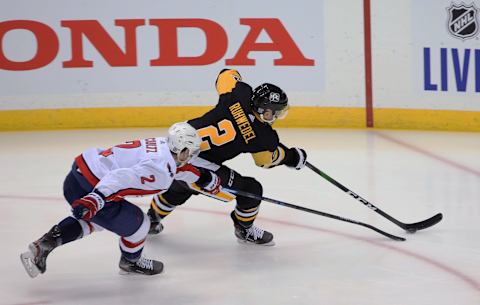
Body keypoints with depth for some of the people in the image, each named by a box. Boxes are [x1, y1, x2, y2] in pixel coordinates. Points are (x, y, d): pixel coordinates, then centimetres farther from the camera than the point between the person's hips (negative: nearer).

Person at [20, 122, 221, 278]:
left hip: (78, 173, 9)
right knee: (137, 222, 12)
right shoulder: (160, 170, -16)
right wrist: (96, 199, -39)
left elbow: (177, 167, 34)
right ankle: (130, 261, 39)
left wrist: (206, 178, 40)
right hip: (90, 189, -9)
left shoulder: (162, 146, 12)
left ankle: (44, 244, 23)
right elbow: (121, 177, -30)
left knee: (92, 219, 36)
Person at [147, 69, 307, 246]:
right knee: (251, 189, 7)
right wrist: (294, 157, 24)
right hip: (196, 166, -7)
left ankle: (151, 219, 57)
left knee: (178, 189, 37)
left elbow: (226, 75, 17)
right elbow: (268, 159, 8)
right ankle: (245, 230, 30)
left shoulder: (240, 93, -7)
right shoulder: (263, 137, -15)